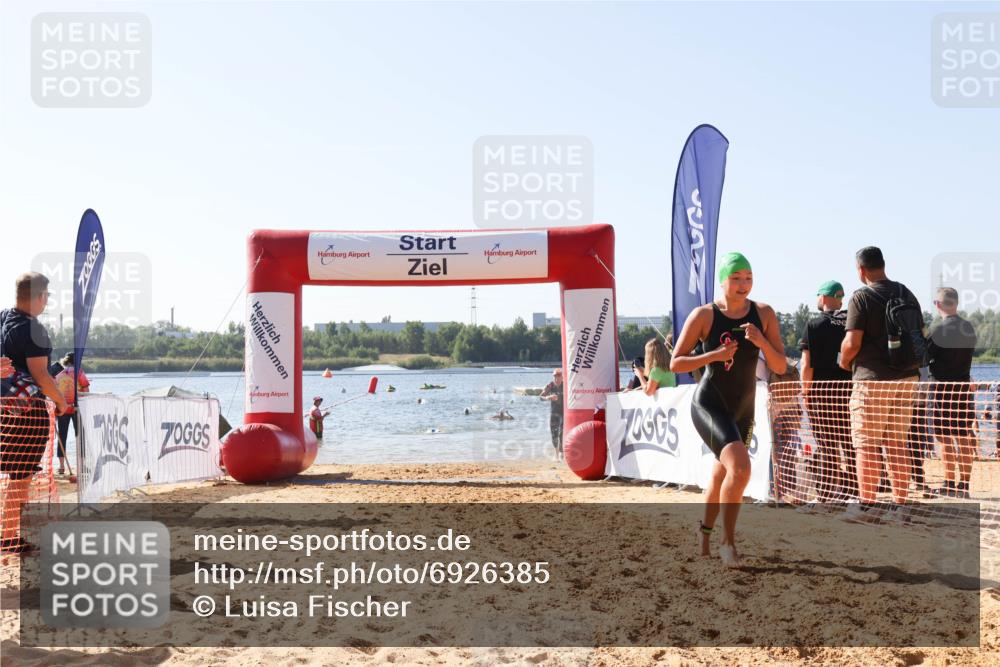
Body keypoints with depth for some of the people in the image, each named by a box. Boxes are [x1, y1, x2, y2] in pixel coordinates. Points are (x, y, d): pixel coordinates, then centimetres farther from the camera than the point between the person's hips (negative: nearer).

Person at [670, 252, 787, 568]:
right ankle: (728, 542, -11)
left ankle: (704, 535, 45)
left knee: (722, 479, 20)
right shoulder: (703, 315, -10)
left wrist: (762, 342, -20)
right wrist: (714, 355, -21)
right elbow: (676, 363, -7)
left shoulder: (764, 314, -1)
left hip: (743, 410, 5)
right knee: (741, 467, -27)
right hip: (709, 405, -5)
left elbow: (781, 367, -2)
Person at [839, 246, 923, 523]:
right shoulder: (907, 294, 10)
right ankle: (899, 507, 11)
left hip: (872, 379, -6)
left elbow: (852, 342, -15)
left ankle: (866, 506, 3)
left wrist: (844, 361, 4)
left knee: (867, 445, 1)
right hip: (906, 378, 6)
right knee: (897, 445, 10)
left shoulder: (862, 297, -10)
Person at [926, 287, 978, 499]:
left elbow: (925, 357, -11)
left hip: (942, 387, -5)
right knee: (964, 438, 8)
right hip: (964, 386, 5)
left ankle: (949, 484, 4)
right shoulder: (969, 328, 6)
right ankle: (963, 485, 10)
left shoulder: (939, 329, -14)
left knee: (945, 438, 1)